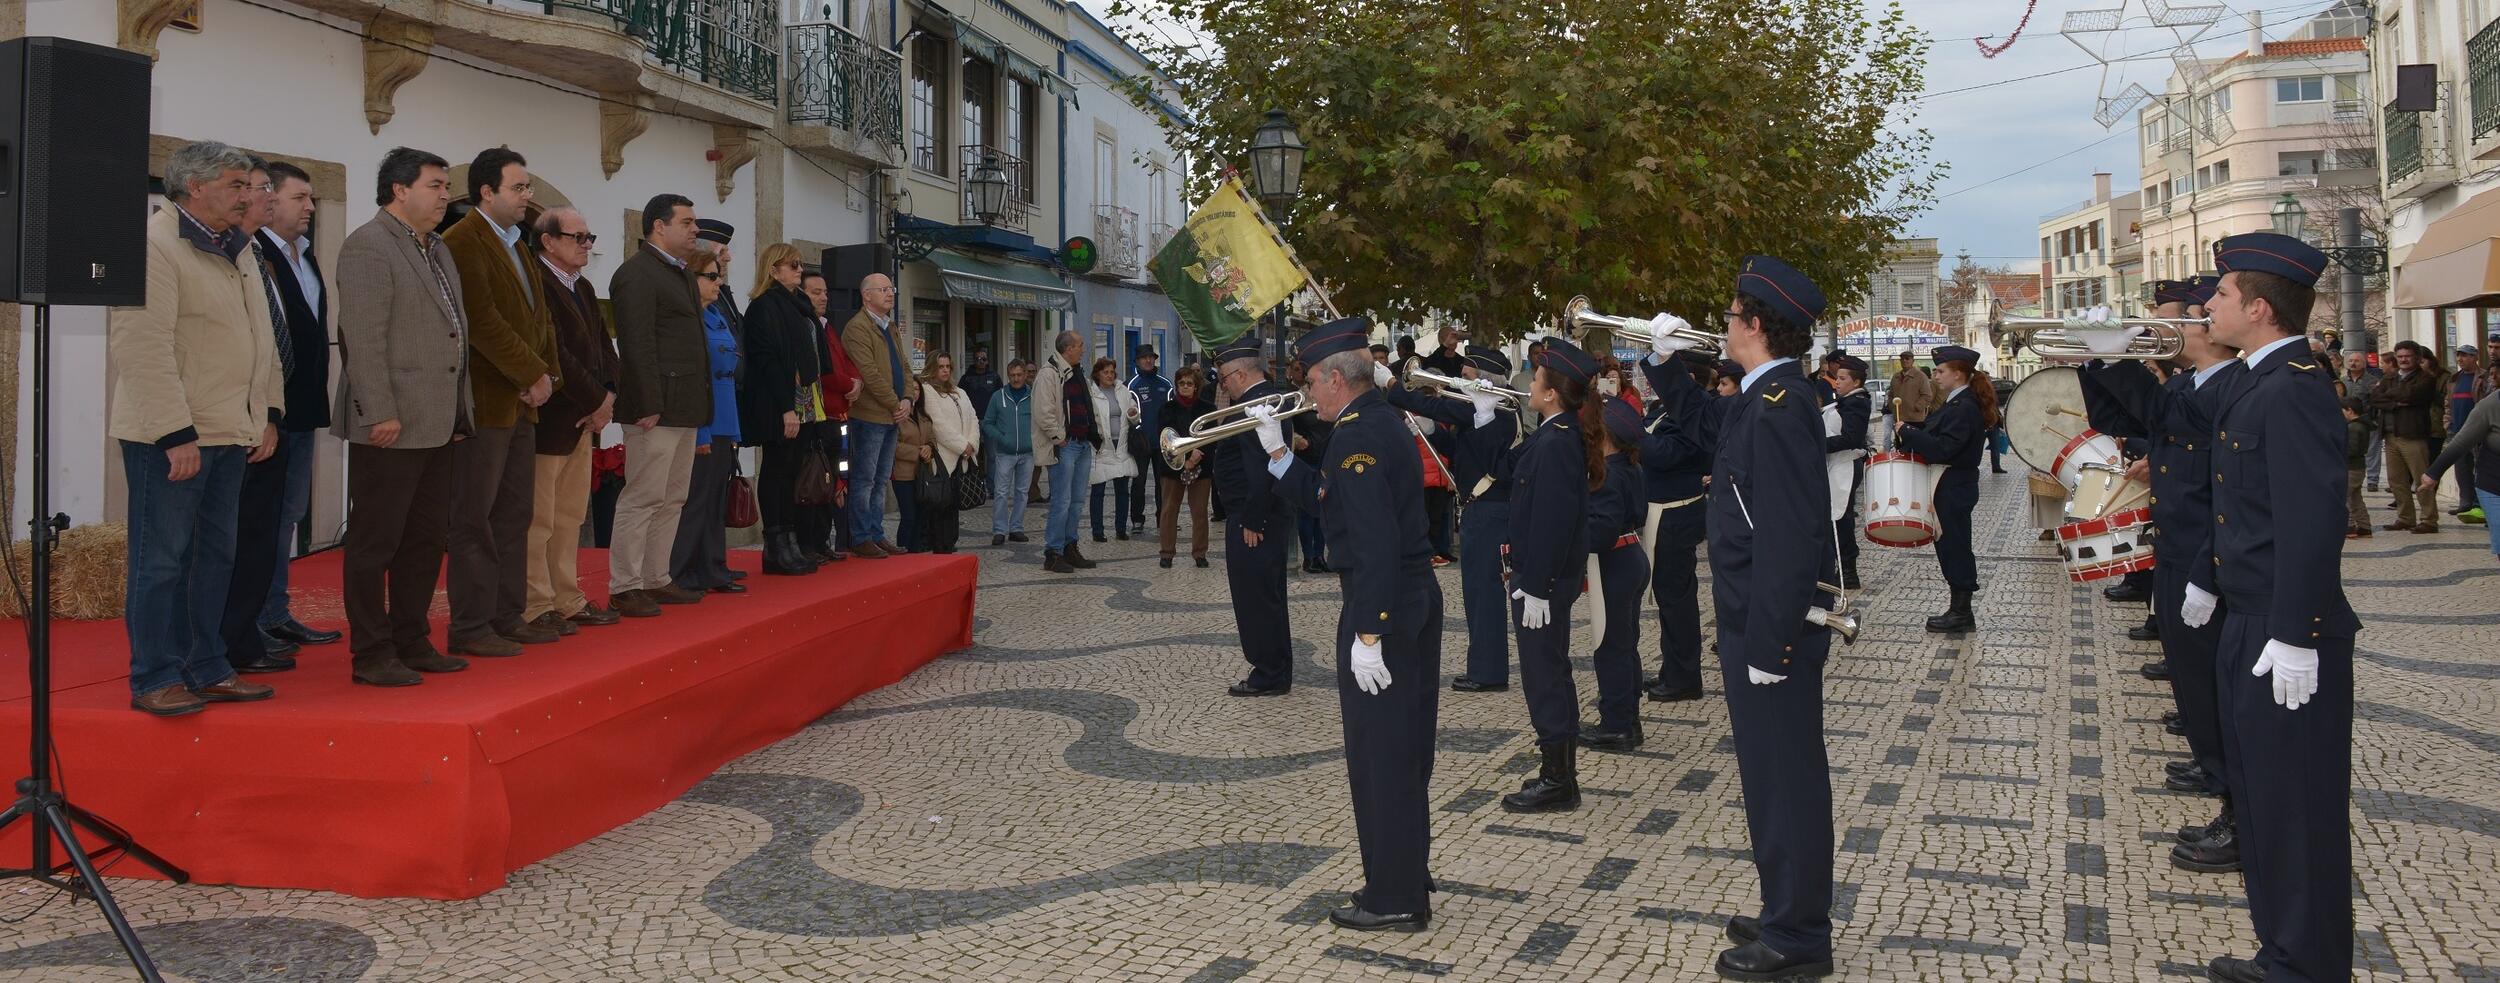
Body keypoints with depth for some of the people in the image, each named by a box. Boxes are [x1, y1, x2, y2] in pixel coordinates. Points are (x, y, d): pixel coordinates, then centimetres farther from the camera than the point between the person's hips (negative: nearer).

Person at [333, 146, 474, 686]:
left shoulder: (437, 249, 18)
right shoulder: (367, 246, -10)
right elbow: (364, 339, -17)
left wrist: (456, 411, 15)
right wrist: (381, 414, -22)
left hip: (436, 424, 9)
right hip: (391, 425, -9)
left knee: (427, 540, 14)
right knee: (375, 543, 0)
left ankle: (412, 642, 24)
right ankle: (371, 655, 6)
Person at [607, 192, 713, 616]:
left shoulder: (682, 274, 20)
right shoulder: (637, 273, -10)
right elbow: (637, 344, -17)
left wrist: (701, 404, 17)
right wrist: (648, 405, -22)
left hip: (685, 407, 10)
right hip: (658, 406, -10)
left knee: (672, 500, 13)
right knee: (643, 497, -6)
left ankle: (656, 580, 21)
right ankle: (624, 587, 0)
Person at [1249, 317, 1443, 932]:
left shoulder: (1358, 436, -18)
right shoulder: (1385, 422, 13)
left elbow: (1375, 542, -26)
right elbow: (1325, 500, 19)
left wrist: (1367, 634, -25)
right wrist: (1276, 450, 12)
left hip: (1383, 606, -10)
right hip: (1418, 598, 10)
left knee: (1378, 752, 0)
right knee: (1405, 748, 18)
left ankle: (1392, 902, 9)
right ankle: (1408, 879, 30)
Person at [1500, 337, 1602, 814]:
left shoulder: (1555, 444, -21)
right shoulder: (1565, 436, 9)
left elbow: (1552, 519, -23)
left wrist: (1535, 587, -22)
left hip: (1543, 578, -10)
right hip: (1552, 573, 10)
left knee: (1544, 675, -2)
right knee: (1553, 671, 17)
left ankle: (1556, 783, 7)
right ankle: (1560, 771, 28)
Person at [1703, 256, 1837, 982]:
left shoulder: (1779, 405, -19)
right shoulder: (1761, 399, 11)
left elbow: (1791, 536, -24)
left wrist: (1766, 648, -22)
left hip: (1772, 632, -10)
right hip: (1754, 627, 10)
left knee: (1784, 783, 2)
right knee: (1774, 778, 18)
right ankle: (1788, 916, 31)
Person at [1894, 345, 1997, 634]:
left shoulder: (1964, 408, -20)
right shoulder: (1956, 403, 11)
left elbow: (1943, 449, -27)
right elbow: (1933, 430, 17)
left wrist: (1907, 433, -20)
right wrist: (1908, 432, 0)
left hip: (1954, 490, -10)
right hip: (1948, 487, 10)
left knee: (1954, 547, -1)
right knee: (1949, 546, 14)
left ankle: (1961, 614, 8)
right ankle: (1959, 610, 22)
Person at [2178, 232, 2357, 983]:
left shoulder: (2294, 389, -19)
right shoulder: (2254, 384, 11)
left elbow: (2311, 521, -24)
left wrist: (2293, 636, -25)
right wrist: (2205, 578, 23)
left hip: (2287, 639, -10)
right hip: (2245, 625, 10)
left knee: (2299, 810, 2)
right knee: (2259, 799, 18)